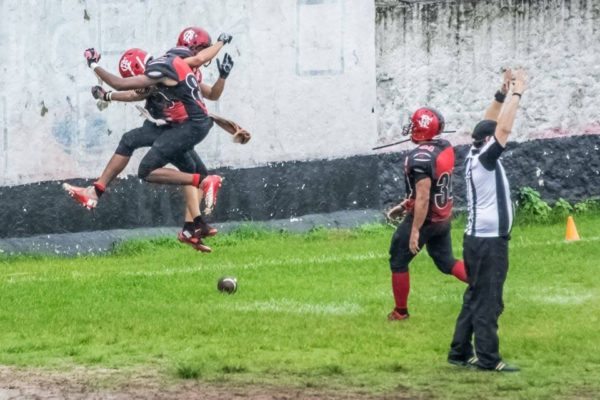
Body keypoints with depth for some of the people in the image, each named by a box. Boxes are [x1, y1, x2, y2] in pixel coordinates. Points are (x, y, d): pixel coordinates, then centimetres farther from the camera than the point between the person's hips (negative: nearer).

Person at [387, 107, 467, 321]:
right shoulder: (445, 148, 1)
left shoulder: (420, 158, -26)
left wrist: (414, 231, -25)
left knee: (398, 262, 11)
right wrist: (404, 205, 20)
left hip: (424, 218, -8)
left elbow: (423, 198, -28)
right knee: (446, 261, 18)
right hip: (443, 217, 8)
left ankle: (400, 311, 21)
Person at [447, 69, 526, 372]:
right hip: (488, 241, -10)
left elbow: (490, 124, 16)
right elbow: (504, 129, -23)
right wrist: (517, 93, -17)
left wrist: (502, 92, 7)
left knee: (475, 298, 13)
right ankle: (488, 359, -7)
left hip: (480, 239, 10)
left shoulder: (475, 154, 8)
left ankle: (460, 352, 15)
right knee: (488, 302, -8)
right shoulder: (483, 159, -15)